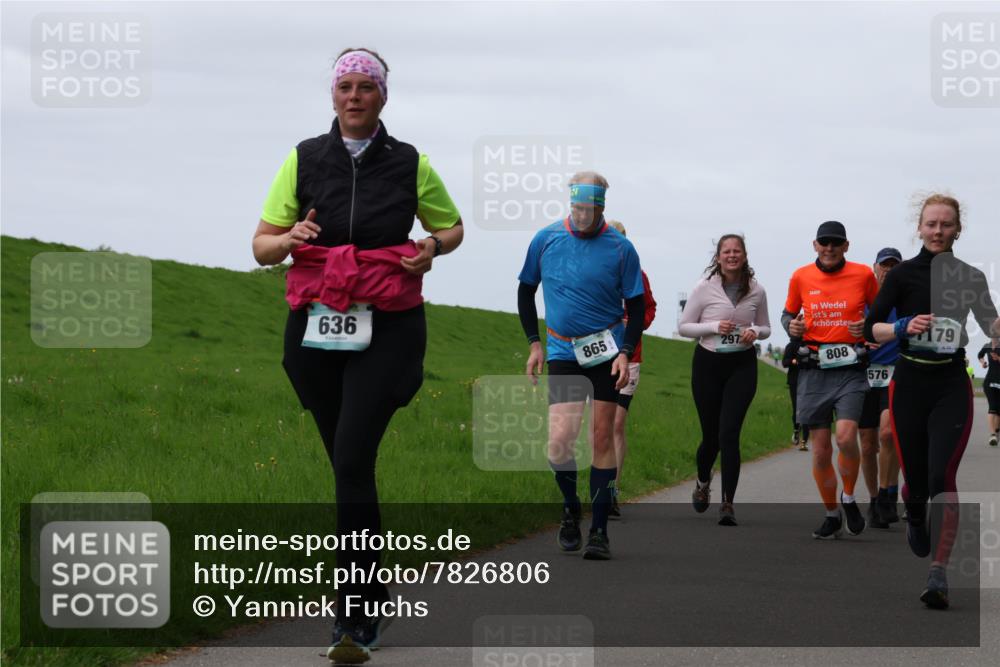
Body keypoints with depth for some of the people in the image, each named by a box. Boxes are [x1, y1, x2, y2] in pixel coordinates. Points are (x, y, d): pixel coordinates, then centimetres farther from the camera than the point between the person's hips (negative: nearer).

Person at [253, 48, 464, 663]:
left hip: (387, 330, -3)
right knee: (349, 466, 9)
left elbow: (452, 226, 20)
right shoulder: (305, 159, 7)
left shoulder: (409, 164, 4)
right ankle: (375, 600, 27)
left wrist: (432, 247, -3)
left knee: (353, 459, -18)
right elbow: (262, 245, 8)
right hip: (316, 329, 3)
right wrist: (290, 238, -15)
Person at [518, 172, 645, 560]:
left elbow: (636, 308, 1)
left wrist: (625, 353, -12)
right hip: (562, 351, 1)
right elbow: (526, 291, 13)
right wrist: (534, 343, 6)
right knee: (560, 440, -12)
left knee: (602, 438, -1)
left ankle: (599, 530, 6)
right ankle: (570, 507, 15)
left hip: (606, 350, -1)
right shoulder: (546, 240, 0)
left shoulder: (620, 248, -5)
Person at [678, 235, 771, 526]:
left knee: (729, 433, -13)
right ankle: (702, 483, 40)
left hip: (742, 365, 0)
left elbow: (765, 327, 15)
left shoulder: (756, 291, 2)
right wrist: (715, 327, -16)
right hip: (708, 363, 0)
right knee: (711, 434, 7)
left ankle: (728, 504, -11)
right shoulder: (704, 288, -4)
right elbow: (683, 326, -1)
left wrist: (755, 332, -9)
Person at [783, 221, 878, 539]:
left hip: (850, 368, -2)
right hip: (814, 369, 2)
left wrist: (868, 326, -8)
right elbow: (788, 313, 18)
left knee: (846, 437, -20)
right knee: (820, 449, 3)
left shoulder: (863, 275, 1)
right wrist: (791, 326, -5)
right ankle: (832, 515, 20)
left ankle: (849, 499, 5)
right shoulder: (800, 277, 4)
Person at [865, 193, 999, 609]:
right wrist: (905, 326, -22)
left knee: (942, 476, -16)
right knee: (915, 479, 4)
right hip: (910, 384, 0)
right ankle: (915, 520, 43)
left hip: (952, 387, 0)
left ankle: (939, 575, -17)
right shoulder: (903, 274, -1)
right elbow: (871, 329, -3)